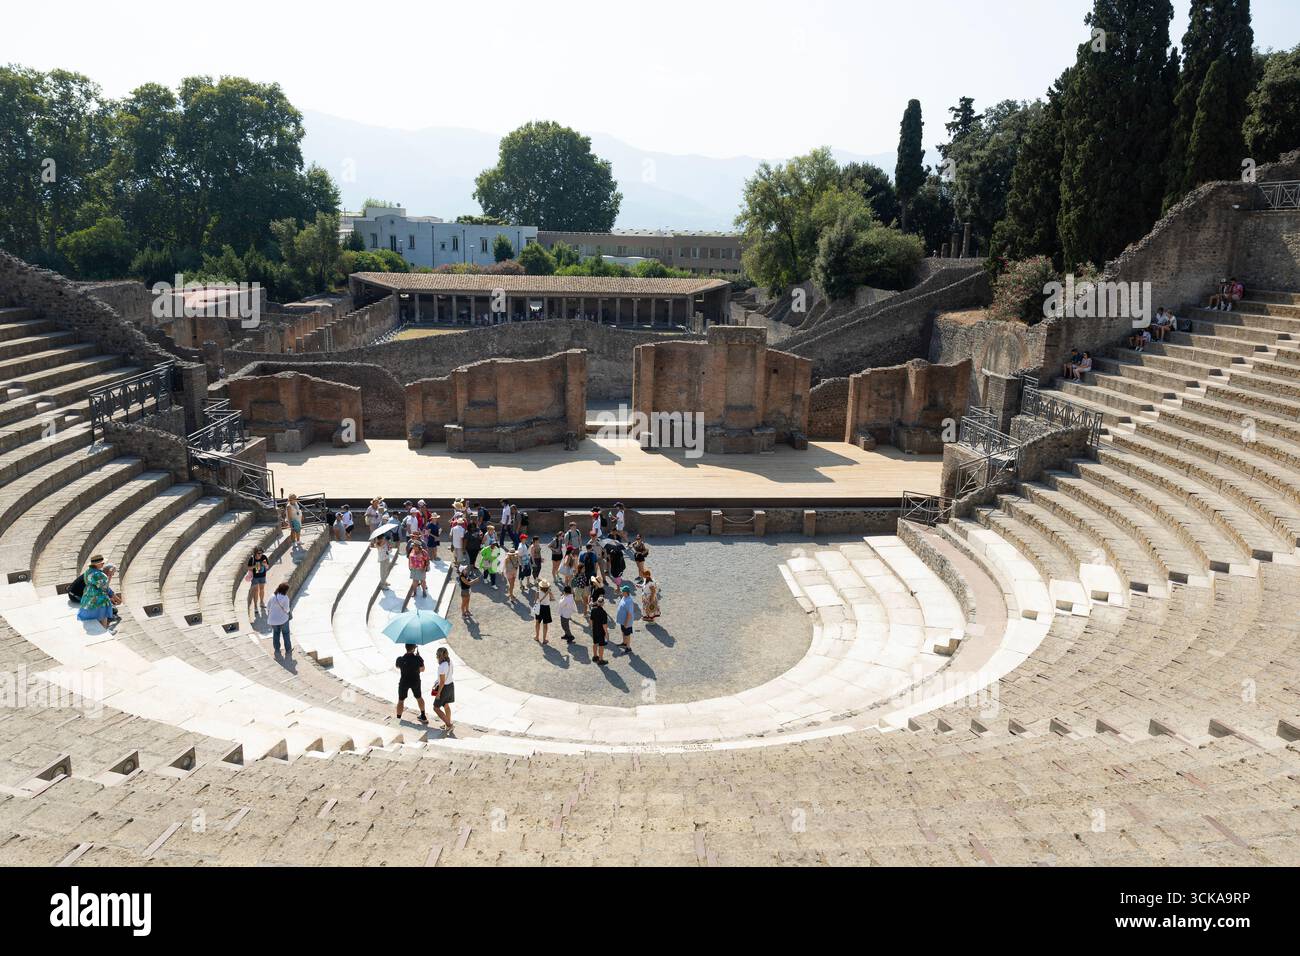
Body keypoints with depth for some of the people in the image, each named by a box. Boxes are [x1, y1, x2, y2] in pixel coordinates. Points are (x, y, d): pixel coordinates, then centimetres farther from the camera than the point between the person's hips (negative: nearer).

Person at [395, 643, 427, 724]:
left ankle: (398, 718, 18)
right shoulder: (418, 659, -23)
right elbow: (422, 670, -6)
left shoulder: (400, 659, -22)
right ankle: (423, 717, 35)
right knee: (419, 698, 23)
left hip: (404, 682, -1)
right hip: (415, 681, 1)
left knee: (401, 700, 15)